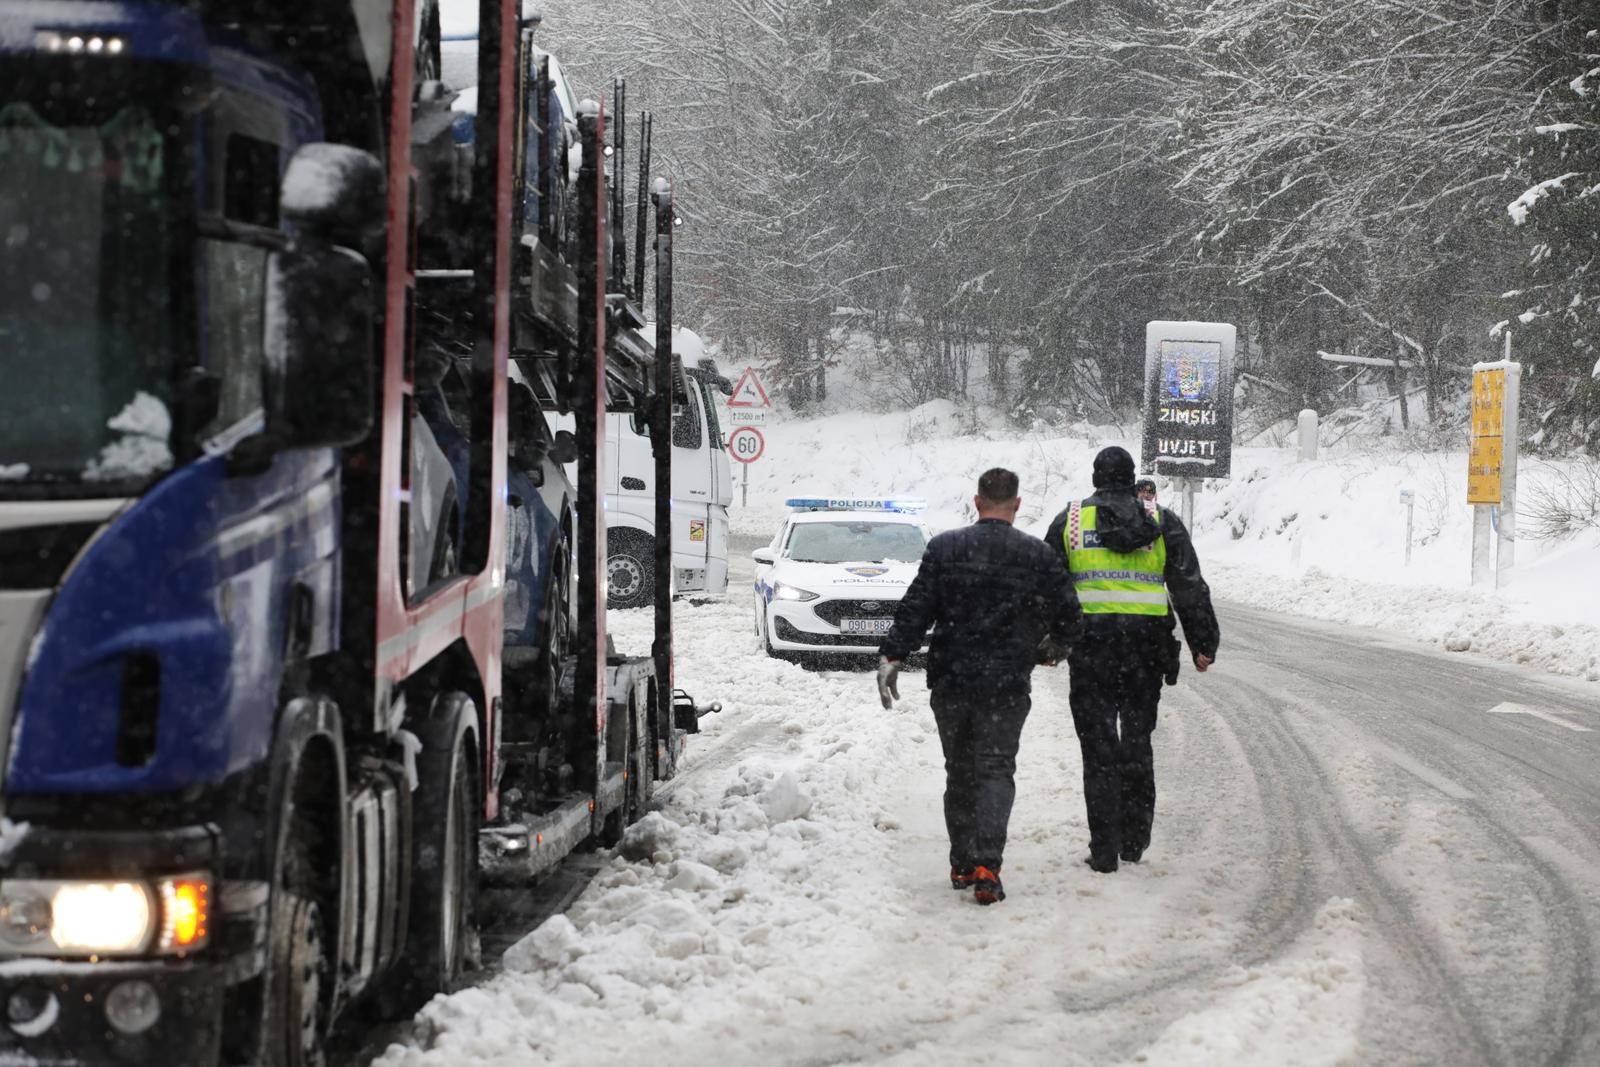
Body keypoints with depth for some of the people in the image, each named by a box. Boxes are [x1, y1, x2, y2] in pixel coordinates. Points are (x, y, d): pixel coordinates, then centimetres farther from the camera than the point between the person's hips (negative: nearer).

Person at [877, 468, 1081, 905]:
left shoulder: (944, 548, 0)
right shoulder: (1038, 554, -2)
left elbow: (915, 608, -5)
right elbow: (1067, 614, 1)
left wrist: (891, 656, -2)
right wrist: (1052, 646, 21)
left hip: (950, 681, 2)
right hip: (1007, 685, -1)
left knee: (959, 771, 15)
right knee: (995, 769, 0)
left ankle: (962, 864, 18)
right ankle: (986, 865, -18)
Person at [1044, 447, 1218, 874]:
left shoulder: (1069, 521, 5)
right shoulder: (1161, 522, 6)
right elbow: (1190, 587, 4)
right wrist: (1203, 643, 6)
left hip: (1090, 643, -1)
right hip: (1147, 642, 1)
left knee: (1099, 746, 2)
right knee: (1137, 742, 14)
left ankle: (1104, 848, -2)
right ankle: (1135, 840, 17)